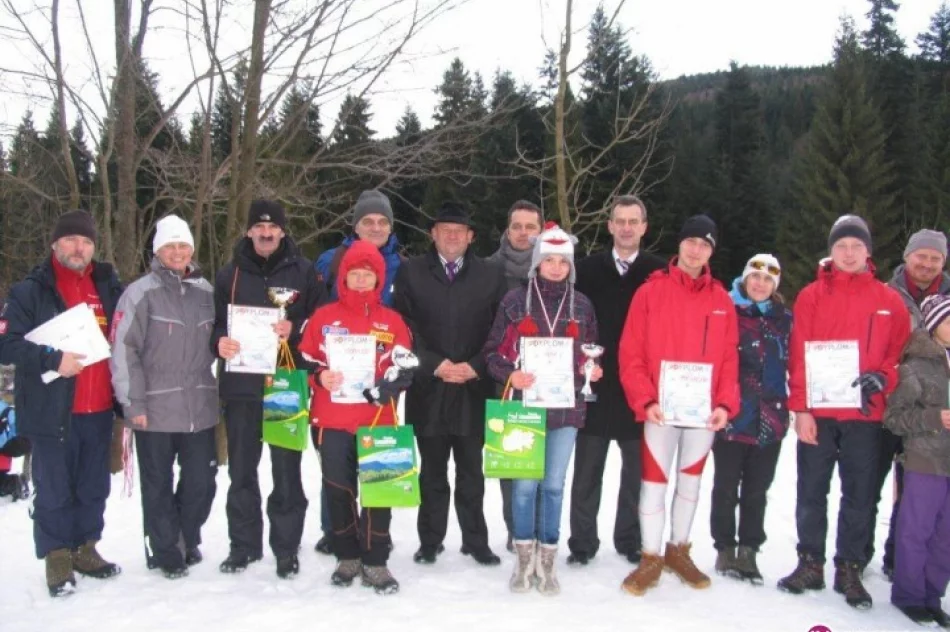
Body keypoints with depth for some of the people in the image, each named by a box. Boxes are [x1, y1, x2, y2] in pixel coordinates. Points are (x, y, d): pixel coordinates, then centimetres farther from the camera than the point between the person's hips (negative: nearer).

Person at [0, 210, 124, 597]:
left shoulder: (110, 287, 10)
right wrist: (52, 360, -21)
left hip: (99, 410, 4)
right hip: (52, 411, -4)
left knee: (94, 488, 13)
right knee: (54, 491, 3)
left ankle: (86, 548, 27)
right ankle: (58, 558, 17)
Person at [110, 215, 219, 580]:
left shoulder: (206, 292, 10)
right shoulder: (141, 293, -5)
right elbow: (123, 349, -8)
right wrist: (133, 403, -11)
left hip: (201, 409, 4)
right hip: (155, 411, -4)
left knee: (201, 482, 10)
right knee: (159, 487, 7)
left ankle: (188, 542, 31)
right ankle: (165, 553, 22)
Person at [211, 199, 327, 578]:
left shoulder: (303, 272, 3)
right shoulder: (229, 274, 9)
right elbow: (214, 322, 10)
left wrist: (295, 329, -16)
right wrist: (219, 342, -11)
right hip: (240, 387, 2)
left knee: (286, 471, 4)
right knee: (241, 471, 10)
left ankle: (286, 547, 16)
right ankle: (244, 544, 24)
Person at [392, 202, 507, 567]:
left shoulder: (491, 276, 7)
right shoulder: (410, 273, 5)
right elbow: (403, 327, -1)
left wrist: (475, 366, -8)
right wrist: (434, 365, -10)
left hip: (474, 390, 0)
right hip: (427, 389, 0)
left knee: (471, 471, 10)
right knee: (432, 471, 10)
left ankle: (475, 540, 21)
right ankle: (430, 540, 22)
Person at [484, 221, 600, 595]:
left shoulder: (582, 305, 7)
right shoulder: (515, 301, 1)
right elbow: (493, 351, 3)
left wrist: (591, 369, -6)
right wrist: (509, 375, -15)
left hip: (565, 407, 2)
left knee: (554, 485, 7)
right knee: (525, 483, 2)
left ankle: (546, 561, 20)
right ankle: (524, 559, 19)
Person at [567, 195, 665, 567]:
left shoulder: (660, 273, 1)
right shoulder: (588, 269, 4)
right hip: (595, 384, 1)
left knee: (636, 470, 10)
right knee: (587, 470, 8)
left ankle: (630, 540, 26)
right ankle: (582, 541, 19)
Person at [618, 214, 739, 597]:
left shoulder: (722, 300, 6)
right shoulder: (651, 292, -3)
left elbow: (730, 358, 6)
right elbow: (630, 354, -7)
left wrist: (726, 403, -6)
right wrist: (645, 400, -16)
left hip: (705, 410, 3)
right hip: (660, 409, -3)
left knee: (691, 479, 14)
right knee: (654, 480, 1)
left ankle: (679, 551, 30)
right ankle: (651, 559, 15)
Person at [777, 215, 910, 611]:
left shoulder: (889, 301, 6)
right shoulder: (811, 296, 2)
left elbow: (901, 353, 9)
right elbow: (798, 355, -2)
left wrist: (882, 378, -11)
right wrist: (800, 408, -8)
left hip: (865, 414, 1)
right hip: (817, 413, -1)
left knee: (859, 496, 6)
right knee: (812, 492, 7)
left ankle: (850, 570, 17)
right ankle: (810, 564, 18)